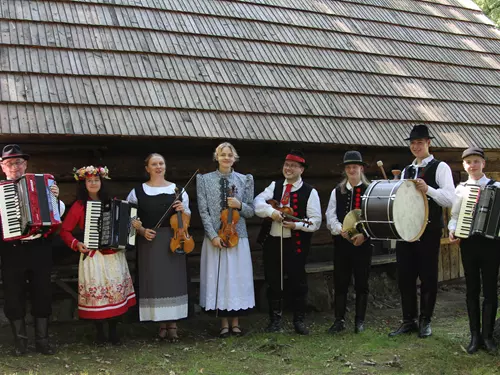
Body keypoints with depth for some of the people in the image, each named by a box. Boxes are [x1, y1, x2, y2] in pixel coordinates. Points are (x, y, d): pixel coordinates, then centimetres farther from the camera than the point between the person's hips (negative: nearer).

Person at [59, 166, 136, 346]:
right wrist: (75, 244, -16)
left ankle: (113, 331, 15)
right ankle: (99, 332, 13)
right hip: (92, 256, -3)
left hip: (114, 255, 3)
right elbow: (64, 231, -1)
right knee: (96, 293, -3)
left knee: (116, 290, 1)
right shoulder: (79, 206, -1)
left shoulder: (110, 203, 9)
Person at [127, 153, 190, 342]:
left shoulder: (177, 189, 7)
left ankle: (173, 323, 9)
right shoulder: (138, 192, 3)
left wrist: (183, 210, -8)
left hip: (173, 241, 1)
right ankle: (162, 324, 11)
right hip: (149, 243, -1)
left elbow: (187, 217, 13)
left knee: (173, 280, 1)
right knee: (154, 282, 0)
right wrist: (141, 230, -9)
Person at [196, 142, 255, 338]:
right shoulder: (205, 179, 3)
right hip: (215, 237, -1)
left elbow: (251, 211, 7)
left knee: (237, 278, 3)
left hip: (238, 236, 1)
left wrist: (239, 205, -14)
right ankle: (224, 323, 14)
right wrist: (213, 235, -12)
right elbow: (203, 211, -2)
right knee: (218, 278, 3)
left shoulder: (245, 180, 6)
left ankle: (235, 321, 16)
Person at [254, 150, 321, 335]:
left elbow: (316, 221, -6)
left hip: (296, 244, -3)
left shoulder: (310, 192, -2)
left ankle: (299, 320, 18)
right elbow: (258, 202, -7)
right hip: (272, 241, 3)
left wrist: (296, 225, -20)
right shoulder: (275, 186, 8)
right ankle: (275, 319, 25)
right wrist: (271, 211, -25)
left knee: (298, 282, 3)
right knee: (273, 281, 11)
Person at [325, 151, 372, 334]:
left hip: (363, 243, -2)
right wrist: (341, 230, -14)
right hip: (341, 243, 2)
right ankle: (339, 320, 14)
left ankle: (360, 321, 16)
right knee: (340, 283, 5)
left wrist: (363, 234, -15)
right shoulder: (337, 191, 10)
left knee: (362, 284, 5)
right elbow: (331, 216, 3)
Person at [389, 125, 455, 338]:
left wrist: (428, 189, -25)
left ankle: (425, 321, 17)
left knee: (428, 277, 3)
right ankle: (409, 321, 18)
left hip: (429, 231, -5)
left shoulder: (440, 167, -2)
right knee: (405, 276, 7)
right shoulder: (406, 171, 16)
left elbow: (450, 199, -12)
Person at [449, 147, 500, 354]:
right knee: (472, 289, 8)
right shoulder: (460, 189, 7)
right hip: (468, 242, 2)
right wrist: (452, 230, -9)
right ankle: (475, 335, 17)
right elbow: (455, 216, 8)